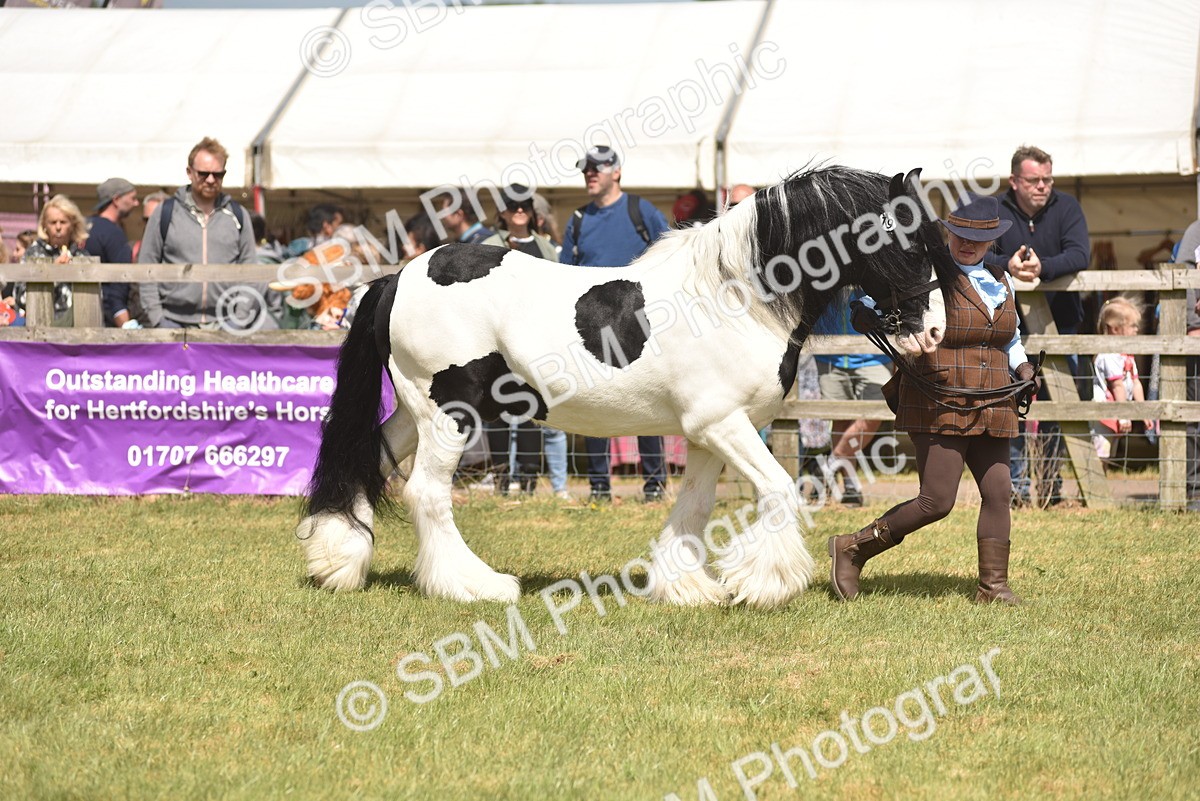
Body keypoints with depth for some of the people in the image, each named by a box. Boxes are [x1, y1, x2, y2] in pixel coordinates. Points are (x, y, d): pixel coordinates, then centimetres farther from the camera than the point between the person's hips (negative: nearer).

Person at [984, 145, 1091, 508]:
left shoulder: (1066, 207, -2)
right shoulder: (995, 212, -1)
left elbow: (1080, 255, -14)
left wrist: (1042, 267, -32)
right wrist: (1007, 265, -30)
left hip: (1059, 320, 0)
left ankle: (1052, 482, 8)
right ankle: (1017, 485, 0)